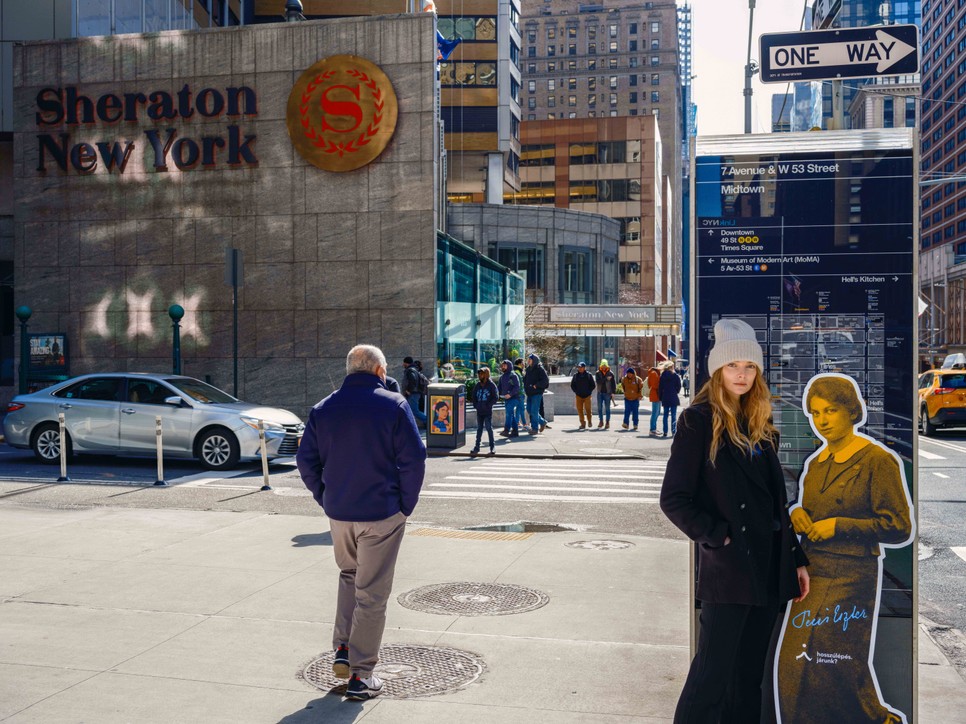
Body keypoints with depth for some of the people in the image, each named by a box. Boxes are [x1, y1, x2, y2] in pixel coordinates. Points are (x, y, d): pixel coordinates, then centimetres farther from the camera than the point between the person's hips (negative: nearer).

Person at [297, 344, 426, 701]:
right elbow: (413, 459, -13)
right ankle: (360, 675, 9)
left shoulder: (323, 408, 4)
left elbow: (306, 460, 5)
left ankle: (343, 650, 21)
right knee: (372, 593, 4)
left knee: (349, 575, 27)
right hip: (382, 513, -4)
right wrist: (406, 505, -3)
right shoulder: (393, 405, -9)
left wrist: (326, 498, 11)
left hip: (338, 512, 4)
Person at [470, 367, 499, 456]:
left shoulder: (491, 385, -5)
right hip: (479, 412, 5)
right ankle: (477, 447, 14)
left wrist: (488, 405, -13)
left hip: (488, 412, -5)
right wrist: (476, 405, 2)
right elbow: (474, 397, 17)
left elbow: (495, 397, -7)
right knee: (479, 429, 10)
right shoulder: (477, 386, 9)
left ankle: (492, 447, 8)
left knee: (489, 428, -2)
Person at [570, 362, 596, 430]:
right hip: (579, 396, 2)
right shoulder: (575, 375, 6)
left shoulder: (588, 375, 1)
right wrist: (576, 391, 5)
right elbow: (572, 385, 15)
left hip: (587, 395, -2)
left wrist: (589, 391, -3)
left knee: (588, 408, -5)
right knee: (579, 409, -2)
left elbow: (593, 385, 6)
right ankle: (583, 423, 8)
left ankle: (589, 421, 20)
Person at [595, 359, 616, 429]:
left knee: (607, 408, 1)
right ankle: (601, 421, 16)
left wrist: (613, 392, -7)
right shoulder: (598, 373, 4)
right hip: (600, 393, 2)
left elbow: (614, 383, 0)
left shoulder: (610, 373, 1)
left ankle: (607, 423, 7)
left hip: (607, 393, -2)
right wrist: (606, 379, -19)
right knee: (599, 408, 5)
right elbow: (597, 381, -12)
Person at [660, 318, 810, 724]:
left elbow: (777, 502, 17)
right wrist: (718, 537, -14)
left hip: (769, 567, 7)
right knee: (712, 676, -5)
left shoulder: (759, 424, 14)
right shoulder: (699, 420, -6)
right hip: (727, 567, -7)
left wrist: (797, 560, 14)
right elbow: (674, 499, -10)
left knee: (750, 677, 13)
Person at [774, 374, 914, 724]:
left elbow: (900, 527, -10)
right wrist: (797, 515, 2)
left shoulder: (878, 459, -8)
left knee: (836, 666, 0)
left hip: (851, 575, -7)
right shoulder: (815, 463, 13)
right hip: (811, 571, 7)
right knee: (793, 665, 5)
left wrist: (838, 526, -13)